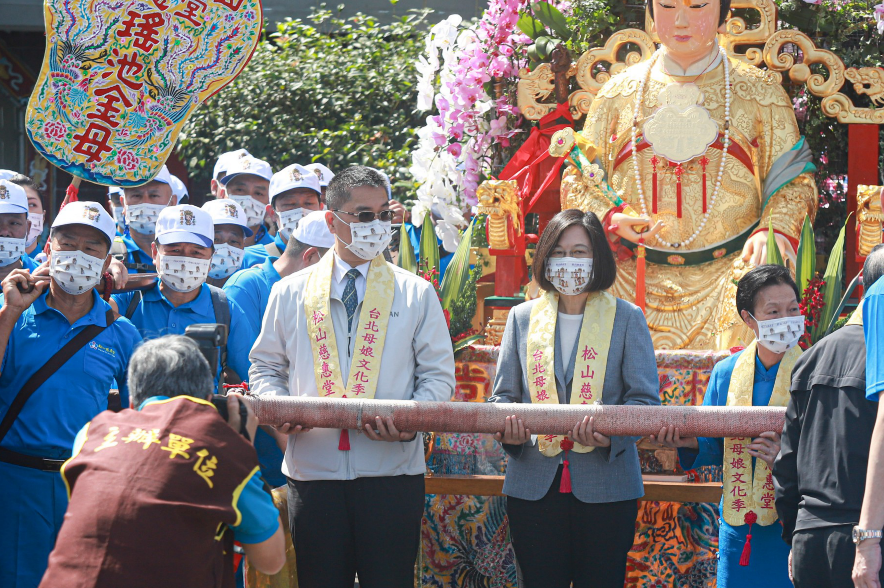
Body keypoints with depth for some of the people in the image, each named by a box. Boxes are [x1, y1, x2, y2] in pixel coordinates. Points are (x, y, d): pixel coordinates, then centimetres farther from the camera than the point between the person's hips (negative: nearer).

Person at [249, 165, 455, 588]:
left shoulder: (416, 294, 8)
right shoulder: (290, 294, 11)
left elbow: (438, 374, 6)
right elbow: (265, 368, 16)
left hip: (391, 472, -1)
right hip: (313, 469, 1)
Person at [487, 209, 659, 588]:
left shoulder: (627, 319, 5)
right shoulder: (522, 318, 13)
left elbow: (644, 399, -1)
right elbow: (504, 394, 13)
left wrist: (611, 432, -22)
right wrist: (507, 427, -12)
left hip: (605, 488, -2)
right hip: (533, 488, 2)